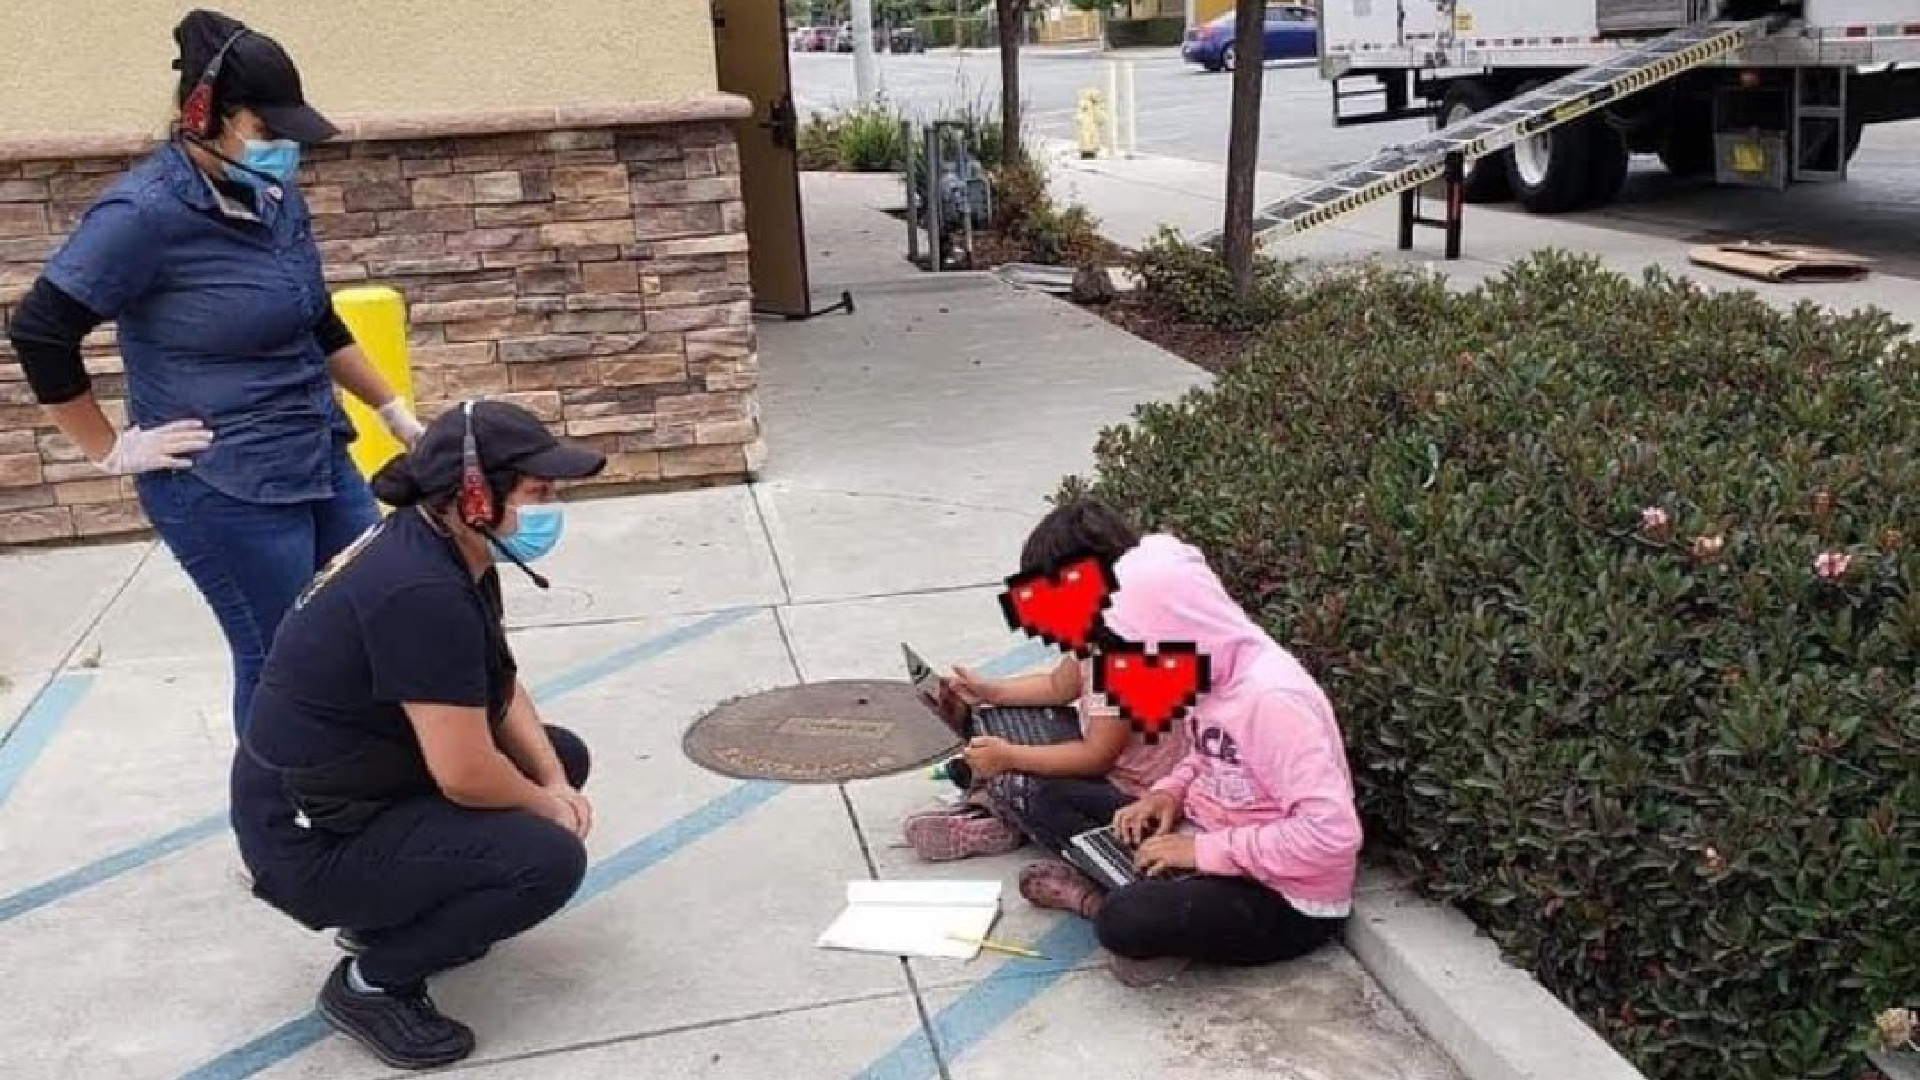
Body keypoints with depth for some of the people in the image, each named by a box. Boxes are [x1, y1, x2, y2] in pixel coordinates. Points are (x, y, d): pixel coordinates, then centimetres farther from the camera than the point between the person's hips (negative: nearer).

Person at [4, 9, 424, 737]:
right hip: (223, 488, -8)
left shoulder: (273, 196, 5)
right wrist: (112, 453, -10)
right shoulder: (144, 213, -17)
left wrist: (394, 412, 18)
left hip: (319, 458, 8)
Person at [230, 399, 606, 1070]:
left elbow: (501, 686, 10)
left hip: (363, 785, 10)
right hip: (310, 838, -10)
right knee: (550, 860, -20)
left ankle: (393, 912, 17)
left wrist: (556, 780, -3)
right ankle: (370, 984, -1)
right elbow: (467, 775, -29)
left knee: (564, 756, 12)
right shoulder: (421, 591, -31)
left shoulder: (453, 552, -1)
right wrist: (543, 803, -9)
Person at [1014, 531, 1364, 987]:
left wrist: (1205, 850, -25)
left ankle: (1093, 897, -4)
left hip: (1287, 900, -9)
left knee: (1126, 922, -34)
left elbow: (1333, 833, -32)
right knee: (1051, 802, 4)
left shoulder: (1271, 696, -28)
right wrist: (1170, 792, -2)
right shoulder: (1211, 669, -1)